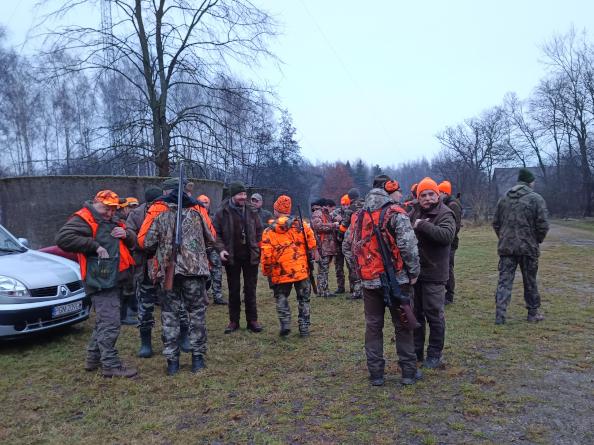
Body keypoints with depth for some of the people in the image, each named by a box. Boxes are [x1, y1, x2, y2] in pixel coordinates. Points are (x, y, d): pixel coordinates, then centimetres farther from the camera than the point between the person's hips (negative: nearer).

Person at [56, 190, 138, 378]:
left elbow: (133, 241, 23)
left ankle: (93, 359, 30)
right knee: (110, 323, -10)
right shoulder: (83, 219, -7)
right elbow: (63, 238, -22)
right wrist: (95, 246, -23)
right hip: (100, 281, -10)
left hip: (114, 280, 10)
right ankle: (110, 365, -3)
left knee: (104, 321, 18)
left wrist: (126, 234, -1)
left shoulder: (113, 221, 20)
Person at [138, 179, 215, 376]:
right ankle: (197, 358, 15)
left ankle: (172, 361, 15)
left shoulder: (157, 210, 2)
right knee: (197, 311, 11)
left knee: (170, 314, 10)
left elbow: (145, 242, -3)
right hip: (195, 268, 1)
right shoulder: (196, 208, 7)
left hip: (168, 269, 0)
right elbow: (211, 239, 11)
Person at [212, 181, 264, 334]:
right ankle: (234, 321, 19)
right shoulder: (222, 212, -3)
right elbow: (216, 234, 1)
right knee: (233, 290, 8)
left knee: (251, 289, 7)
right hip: (232, 258, -1)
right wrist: (221, 249, -13)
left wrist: (259, 249, 0)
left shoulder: (252, 211, 3)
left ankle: (252, 320, 18)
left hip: (250, 257, 1)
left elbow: (260, 231, 9)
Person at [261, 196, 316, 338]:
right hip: (302, 270, 1)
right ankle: (304, 329, 15)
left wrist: (266, 271, 8)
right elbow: (312, 245, -2)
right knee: (303, 299, 13)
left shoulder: (269, 231, -4)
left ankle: (285, 322, 2)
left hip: (280, 273, 0)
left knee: (281, 297, 19)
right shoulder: (301, 224, -3)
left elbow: (266, 255, -6)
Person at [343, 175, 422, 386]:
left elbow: (347, 246, 11)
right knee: (402, 326, 9)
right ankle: (409, 372, 18)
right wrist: (414, 272, -7)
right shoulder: (395, 213, -10)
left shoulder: (359, 215, 9)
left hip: (369, 281, 5)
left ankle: (376, 374, 17)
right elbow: (408, 245, -19)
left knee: (373, 326, 12)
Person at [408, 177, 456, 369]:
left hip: (433, 273, -6)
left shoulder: (445, 214, -12)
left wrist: (422, 225, -28)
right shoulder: (415, 211, 7)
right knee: (415, 312, 16)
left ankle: (435, 354, 19)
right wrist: (414, 226, -17)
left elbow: (447, 235, -29)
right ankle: (416, 351, 30)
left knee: (434, 315, 4)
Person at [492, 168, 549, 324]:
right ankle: (533, 313, 23)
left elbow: (495, 222, 10)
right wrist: (538, 240, 8)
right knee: (530, 282, 12)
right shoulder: (536, 199, -6)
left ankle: (500, 314, -4)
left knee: (504, 280, 4)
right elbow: (543, 225, -9)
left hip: (506, 247, 3)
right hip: (528, 247, -3)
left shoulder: (504, 198, 7)